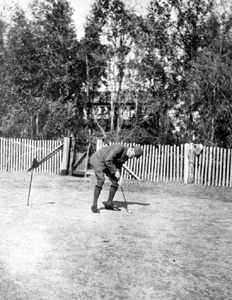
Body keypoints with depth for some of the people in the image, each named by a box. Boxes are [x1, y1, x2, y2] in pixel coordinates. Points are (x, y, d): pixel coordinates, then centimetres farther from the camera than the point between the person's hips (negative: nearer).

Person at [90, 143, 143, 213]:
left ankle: (109, 204, 15)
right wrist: (115, 172, -24)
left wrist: (119, 176, -7)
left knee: (115, 181, 2)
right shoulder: (119, 148, -30)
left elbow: (118, 165, 8)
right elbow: (108, 160, -31)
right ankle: (94, 205, -17)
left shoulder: (126, 156, -2)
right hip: (98, 160, -9)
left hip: (107, 163, 9)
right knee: (101, 180, -25)